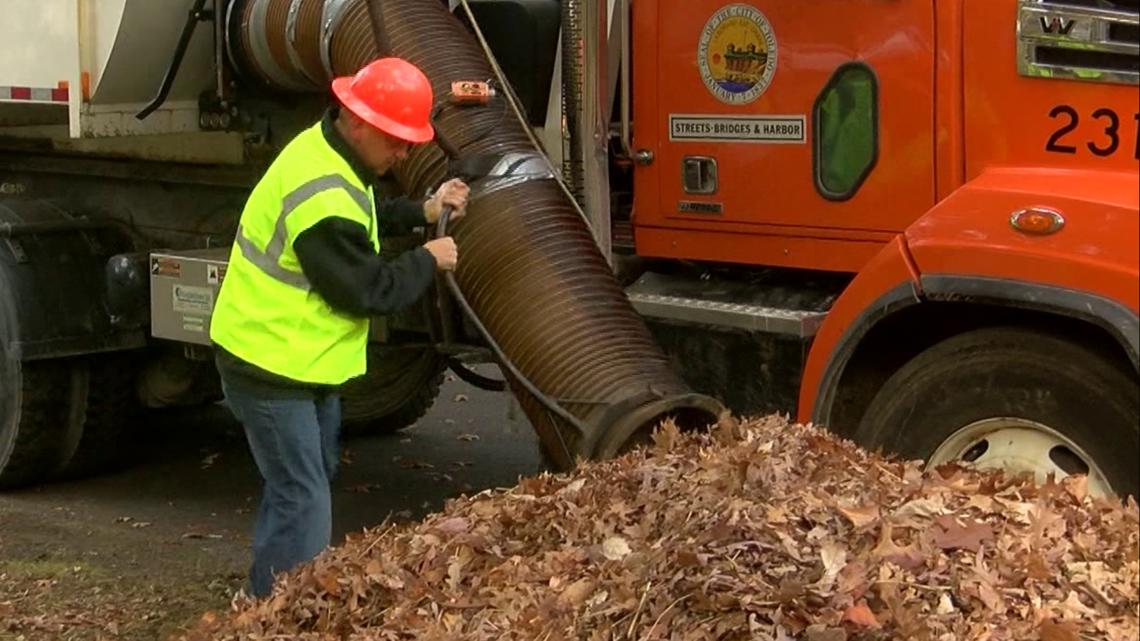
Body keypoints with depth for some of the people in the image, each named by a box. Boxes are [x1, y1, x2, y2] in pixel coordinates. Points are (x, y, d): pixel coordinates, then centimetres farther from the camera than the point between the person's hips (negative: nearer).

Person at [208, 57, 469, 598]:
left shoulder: (327, 152, 5)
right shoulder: (322, 196, -28)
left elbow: (362, 220, 22)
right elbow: (365, 290, -23)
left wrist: (421, 213, 9)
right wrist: (428, 261, -10)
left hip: (302, 361, 11)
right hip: (272, 367, -11)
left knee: (304, 481, 23)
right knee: (304, 503, -9)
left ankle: (268, 598, 37)